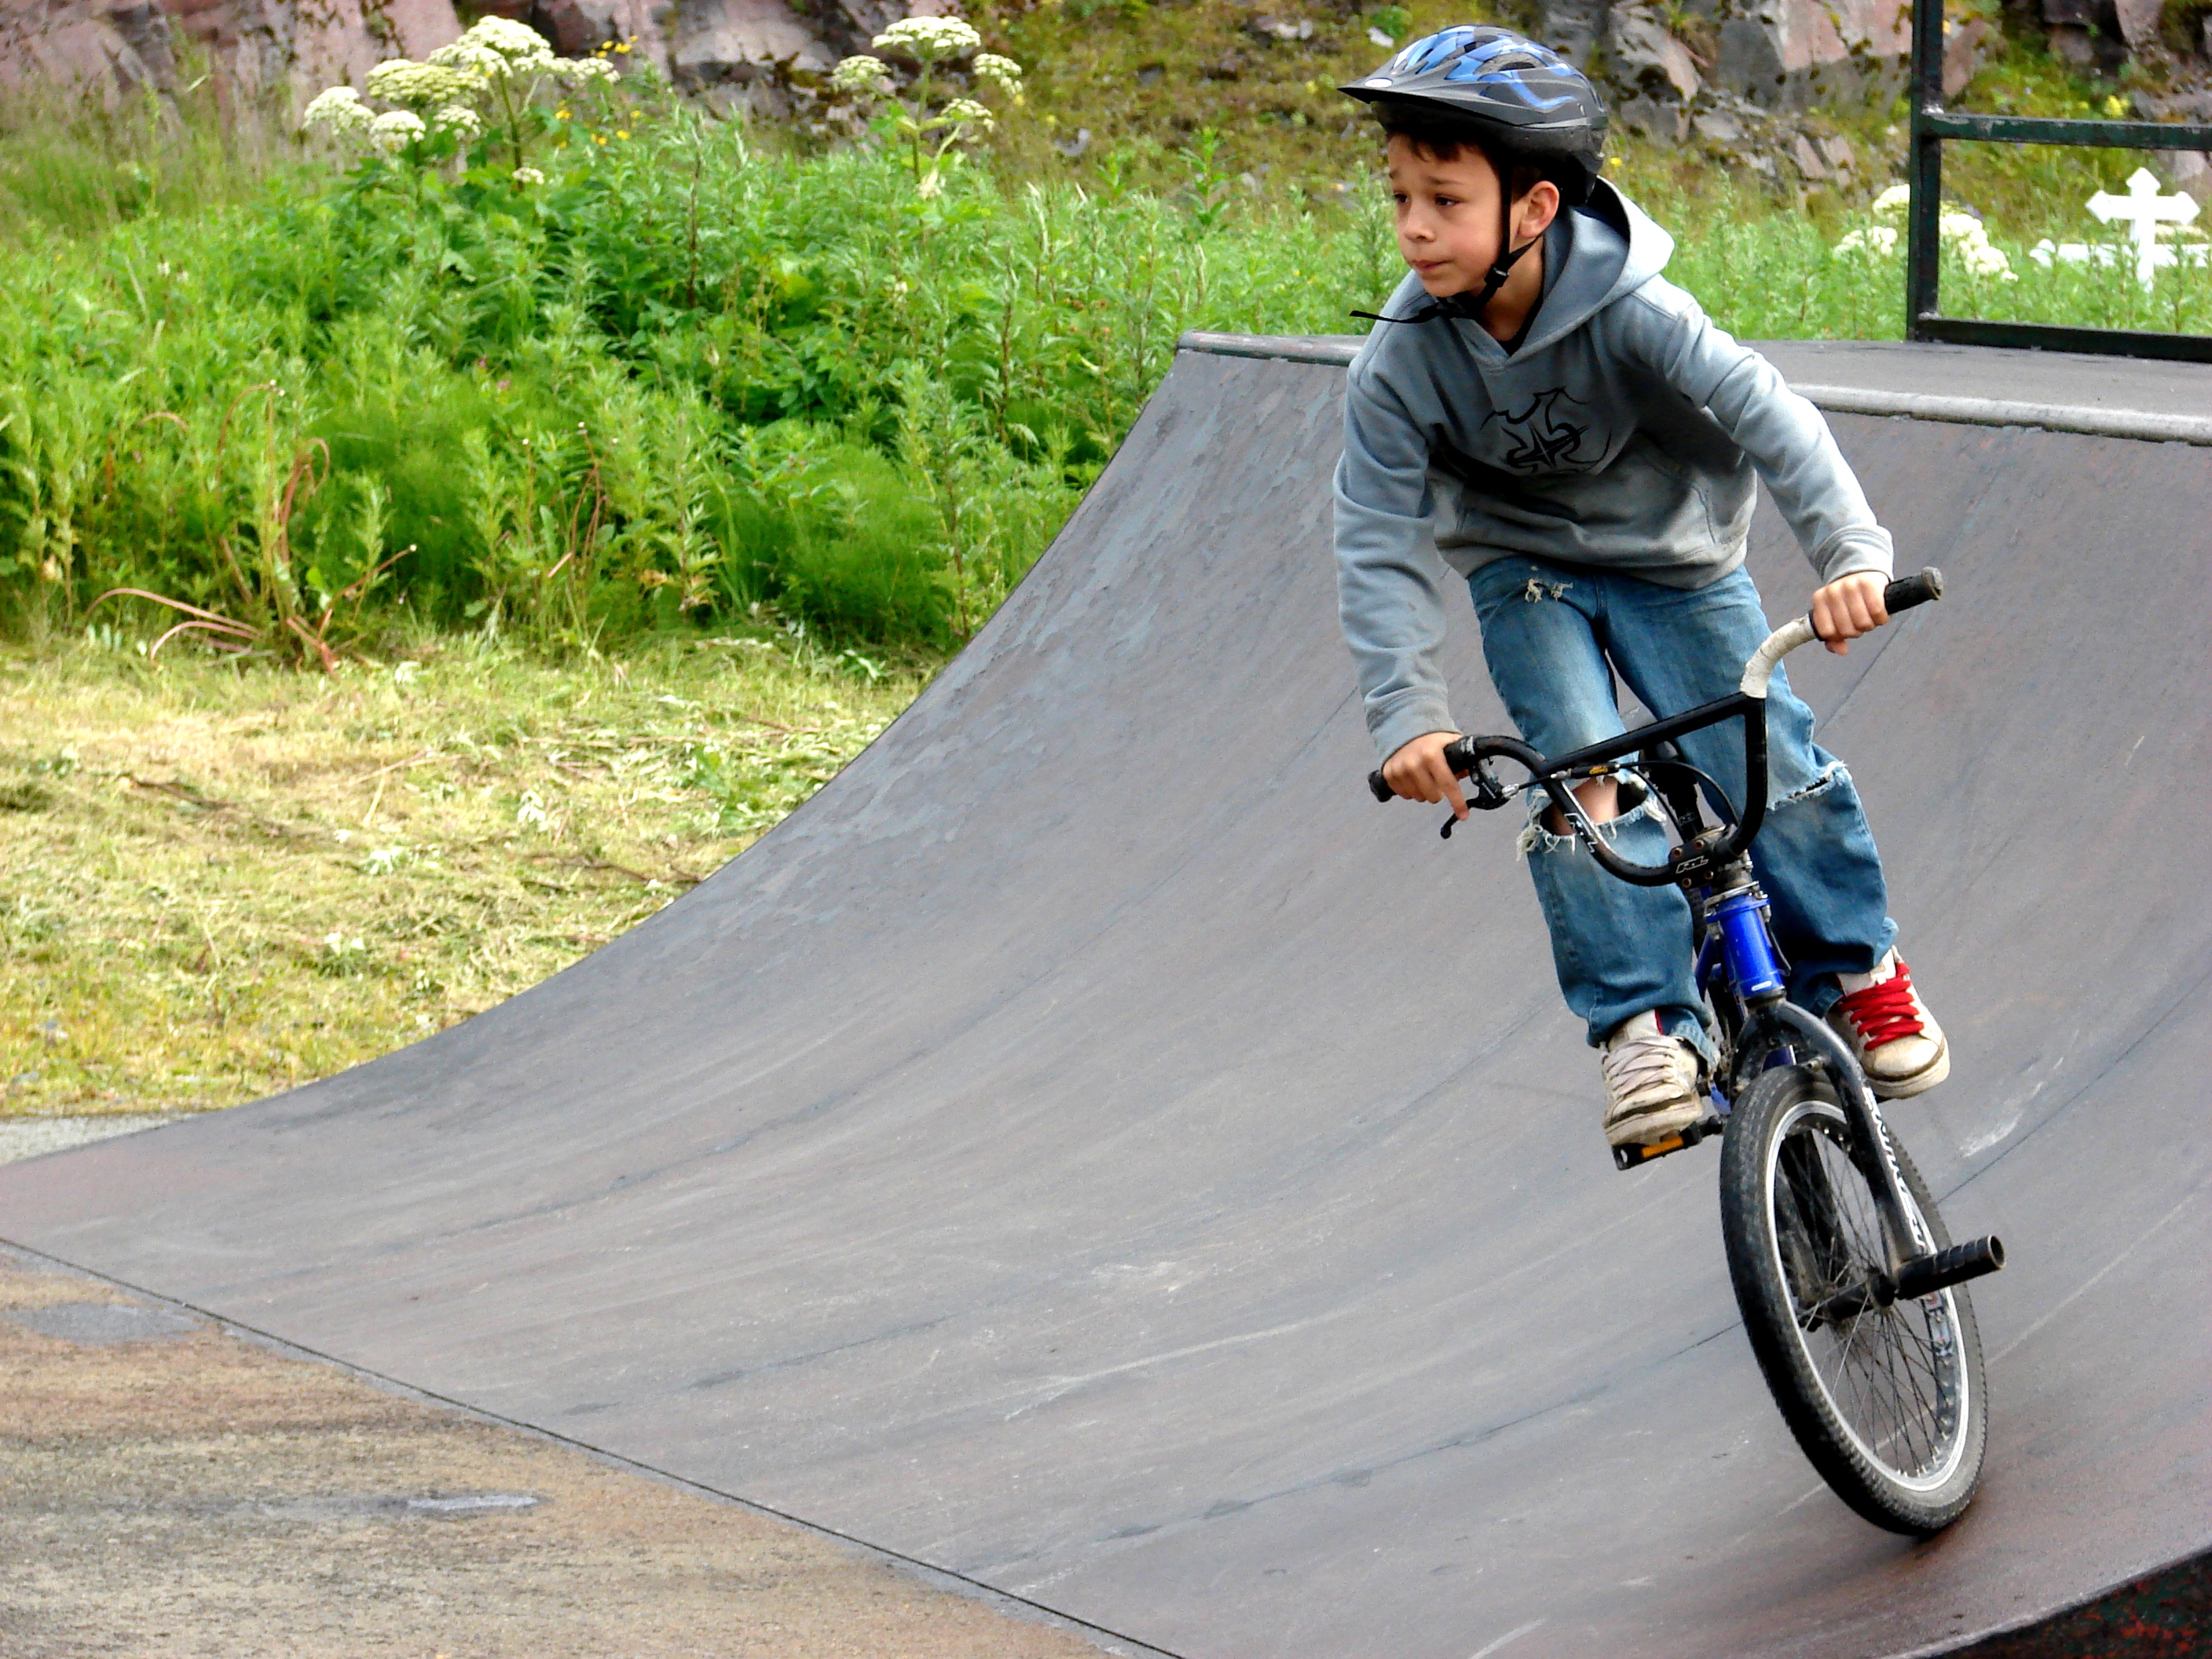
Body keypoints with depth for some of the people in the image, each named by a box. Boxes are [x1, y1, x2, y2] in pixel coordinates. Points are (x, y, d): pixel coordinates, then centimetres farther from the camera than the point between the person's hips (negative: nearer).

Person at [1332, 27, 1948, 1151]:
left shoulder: (1628, 311, -27)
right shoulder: (1401, 364, -22)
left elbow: (1763, 411, -32)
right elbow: (1379, 543, -22)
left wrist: (1850, 551, -45)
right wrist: (1405, 715, -32)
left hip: (1670, 559, -1)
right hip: (1525, 573, 1)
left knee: (1769, 761, -8)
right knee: (1583, 775, -20)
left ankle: (1855, 969, 15)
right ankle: (1645, 1024, -13)